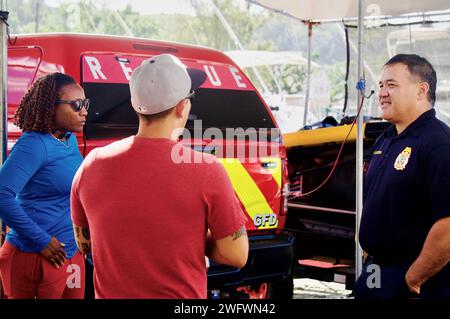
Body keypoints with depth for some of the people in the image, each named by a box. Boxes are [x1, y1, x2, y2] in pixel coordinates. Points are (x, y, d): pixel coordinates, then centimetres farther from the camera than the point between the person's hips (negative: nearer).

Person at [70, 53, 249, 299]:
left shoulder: (92, 165, -7)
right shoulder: (206, 170, -18)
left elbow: (84, 242, 6)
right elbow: (236, 256, -14)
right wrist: (196, 239, 2)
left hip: (111, 293, 3)